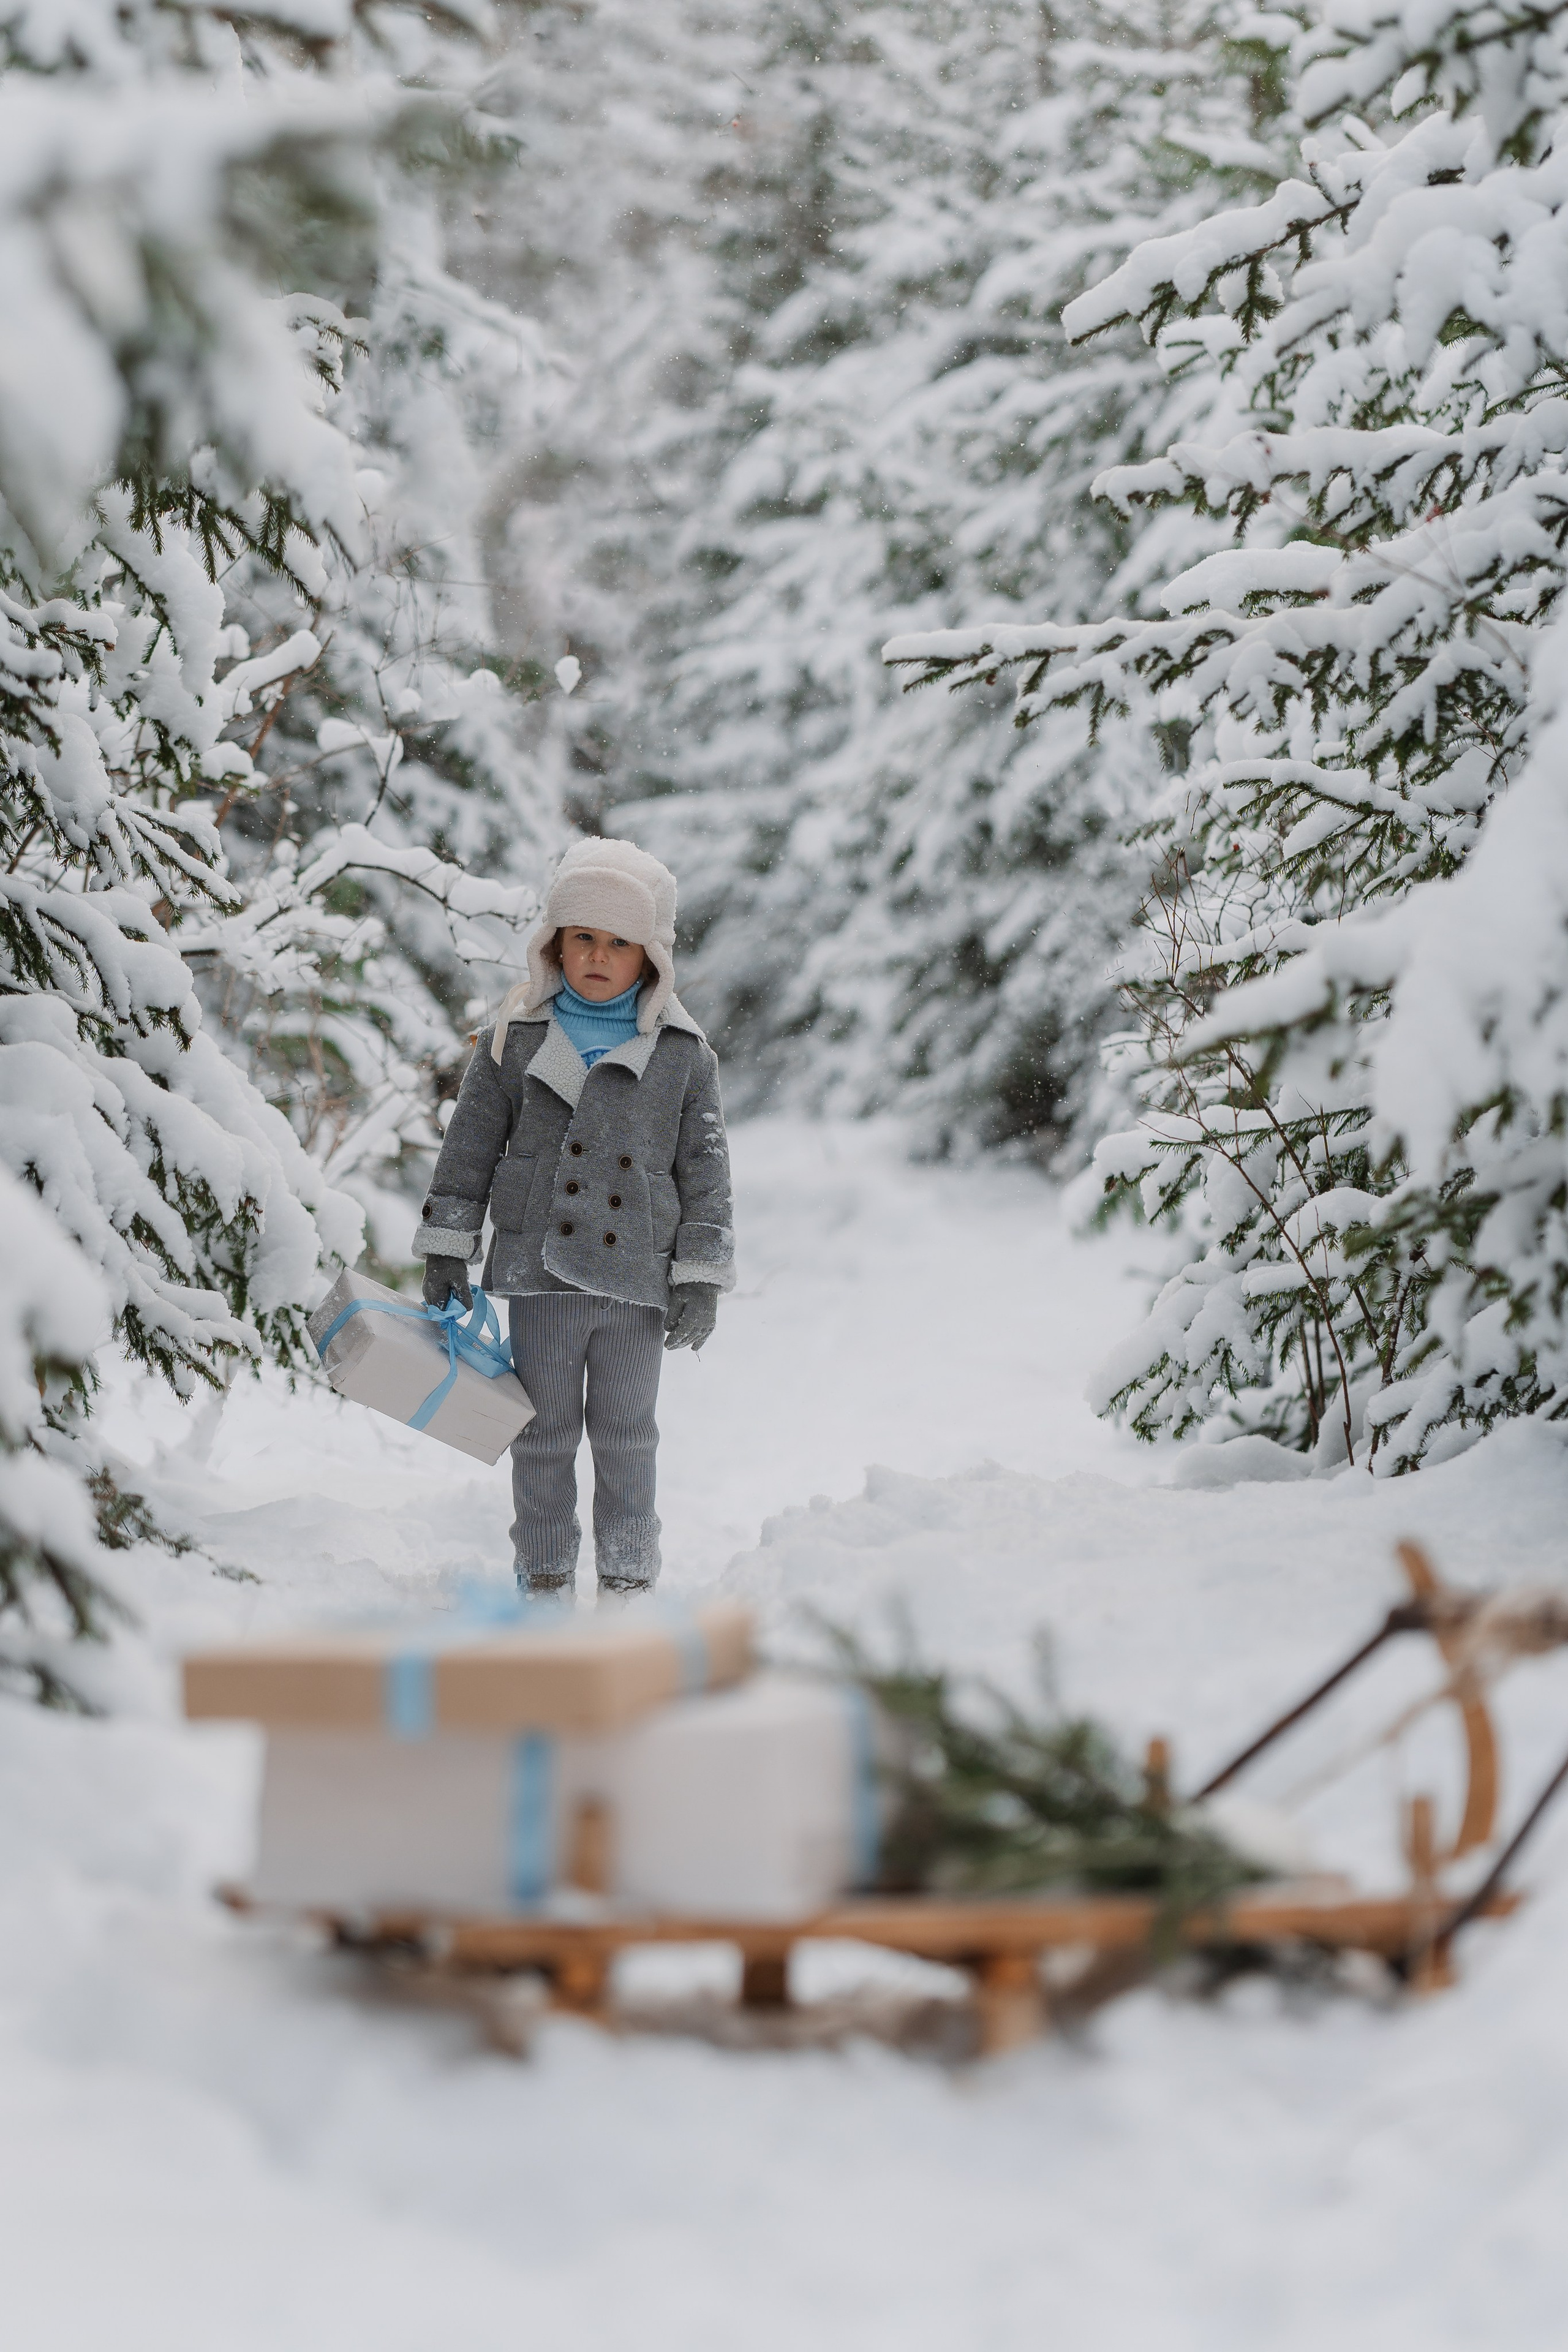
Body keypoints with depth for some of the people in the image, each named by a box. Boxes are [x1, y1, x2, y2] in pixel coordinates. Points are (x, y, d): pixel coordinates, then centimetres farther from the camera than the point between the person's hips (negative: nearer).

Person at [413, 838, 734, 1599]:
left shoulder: (684, 1053, 1)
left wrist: (702, 1278, 0)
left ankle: (629, 1579, 19)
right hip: (540, 1270, 0)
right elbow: (470, 1146, 6)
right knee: (544, 1433, 8)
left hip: (637, 1279, 0)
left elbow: (706, 1169, 4)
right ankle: (544, 1575, 20)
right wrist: (447, 1249, 3)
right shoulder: (515, 1038, 2)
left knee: (626, 1437, 8)